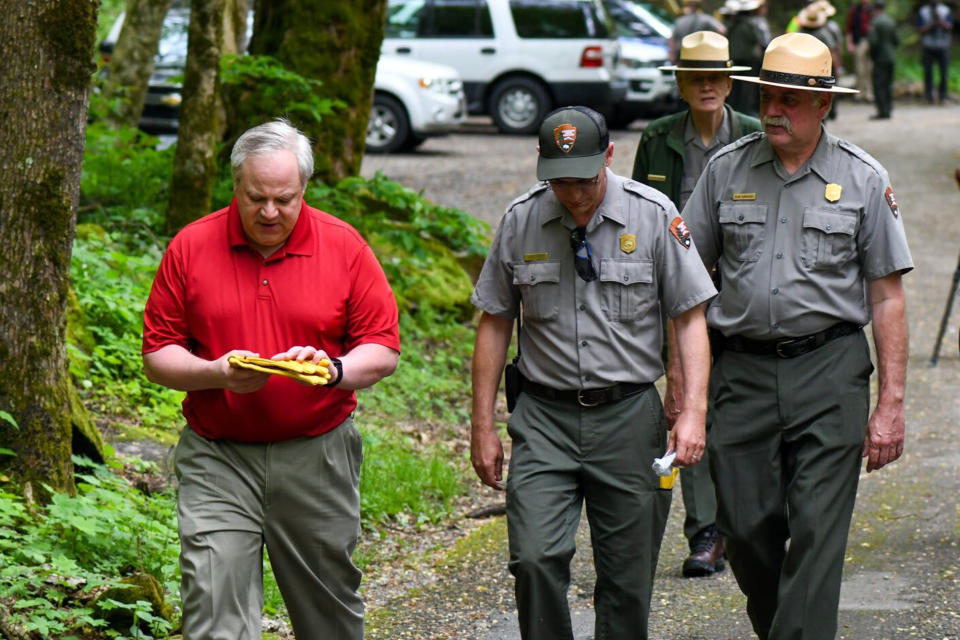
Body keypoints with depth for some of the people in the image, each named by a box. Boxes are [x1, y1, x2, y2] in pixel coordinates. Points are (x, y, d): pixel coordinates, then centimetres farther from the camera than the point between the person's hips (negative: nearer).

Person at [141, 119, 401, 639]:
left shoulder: (344, 246, 0)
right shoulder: (191, 247, -1)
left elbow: (383, 351, 1)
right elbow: (157, 355, 1)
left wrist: (334, 370, -20)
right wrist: (215, 373, -18)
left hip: (317, 456, 1)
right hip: (217, 459, -1)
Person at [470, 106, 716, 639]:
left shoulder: (654, 215, -4)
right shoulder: (521, 220, 0)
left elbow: (690, 318, 0)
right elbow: (494, 324, 8)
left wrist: (693, 412, -11)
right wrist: (483, 427, 7)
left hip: (629, 415, 0)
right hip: (544, 415, 1)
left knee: (627, 578, 3)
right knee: (535, 559, -15)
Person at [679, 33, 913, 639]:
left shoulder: (864, 179, 1)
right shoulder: (726, 170, 6)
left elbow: (887, 297, 3)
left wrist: (891, 403, -2)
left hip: (830, 367, -2)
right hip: (742, 369, 2)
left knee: (817, 531, -9)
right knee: (746, 526, 4)